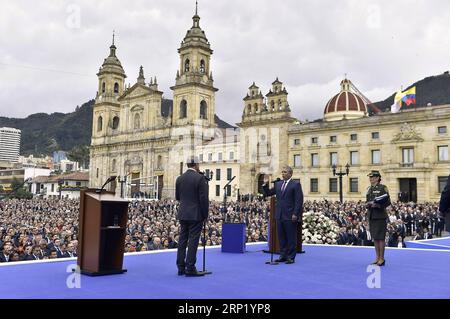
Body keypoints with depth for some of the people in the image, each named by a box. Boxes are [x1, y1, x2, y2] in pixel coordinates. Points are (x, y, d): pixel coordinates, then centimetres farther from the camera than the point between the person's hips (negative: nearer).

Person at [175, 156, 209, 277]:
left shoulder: (179, 179, 7)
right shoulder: (200, 178, -11)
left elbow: (177, 196, 14)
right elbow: (204, 198, -12)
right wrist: (205, 215, -4)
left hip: (182, 214, 6)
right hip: (196, 215, -6)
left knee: (182, 240, 10)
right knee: (193, 241, -2)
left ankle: (181, 267, 16)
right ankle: (190, 269, 0)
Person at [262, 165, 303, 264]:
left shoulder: (296, 184, -4)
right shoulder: (278, 184, 14)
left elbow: (299, 201, -9)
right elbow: (268, 193, 17)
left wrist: (295, 214, -15)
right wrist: (265, 184, 2)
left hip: (290, 216, -6)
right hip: (279, 215, 6)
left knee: (291, 238, 1)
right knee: (281, 237, 10)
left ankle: (291, 257, 8)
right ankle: (283, 255, 18)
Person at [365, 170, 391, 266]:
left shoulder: (383, 188, -6)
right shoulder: (369, 189, 15)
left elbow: (388, 202, -9)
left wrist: (377, 205, -20)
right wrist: (367, 204, -1)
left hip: (380, 216, -7)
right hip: (371, 216, 7)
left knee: (381, 238, -2)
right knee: (375, 238, 11)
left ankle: (382, 259, 6)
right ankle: (377, 258, 19)